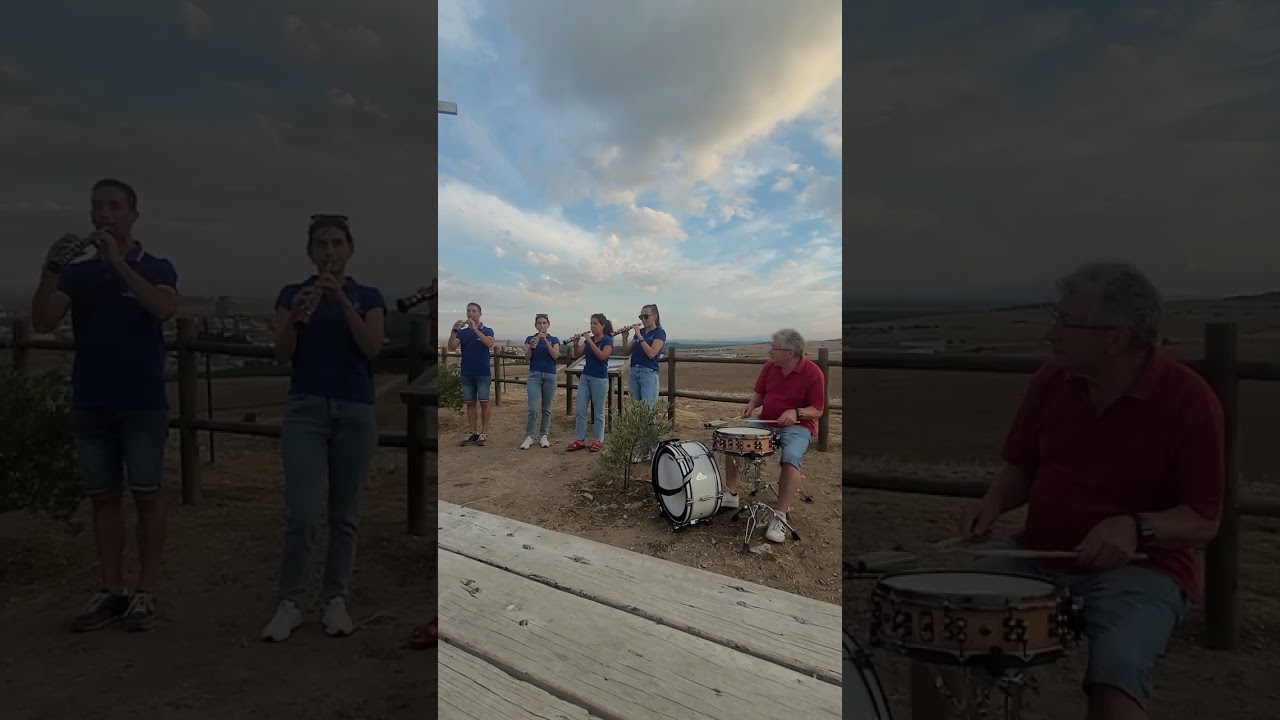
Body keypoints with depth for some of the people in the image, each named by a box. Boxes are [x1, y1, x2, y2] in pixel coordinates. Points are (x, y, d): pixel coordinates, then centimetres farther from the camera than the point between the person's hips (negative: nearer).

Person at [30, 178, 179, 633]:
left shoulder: (156, 267, 3)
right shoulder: (77, 274, 10)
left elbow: (164, 309, -18)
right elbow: (43, 323, -4)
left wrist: (117, 261, -22)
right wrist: (51, 268, -17)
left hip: (143, 403, -3)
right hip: (89, 404, 4)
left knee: (146, 495, 0)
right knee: (103, 497, 7)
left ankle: (146, 593, 6)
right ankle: (110, 592, 14)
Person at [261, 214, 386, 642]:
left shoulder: (369, 296, 5)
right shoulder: (291, 293, 5)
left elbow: (372, 348, -14)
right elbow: (282, 354, -8)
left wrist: (342, 300, -22)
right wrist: (296, 315, -26)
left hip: (355, 412, 1)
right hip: (305, 410, 0)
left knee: (345, 513, 8)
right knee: (302, 513, -7)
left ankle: (336, 601, 21)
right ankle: (290, 604, 10)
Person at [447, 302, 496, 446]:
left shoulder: (487, 330, 1)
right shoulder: (462, 332, 7)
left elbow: (490, 344, -20)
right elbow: (451, 348, -6)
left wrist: (475, 328, -24)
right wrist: (454, 331, -21)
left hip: (483, 373, -3)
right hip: (466, 373, 3)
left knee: (484, 402, -1)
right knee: (470, 403, 6)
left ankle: (484, 433, 3)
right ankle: (472, 433, 10)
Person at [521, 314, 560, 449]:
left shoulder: (554, 339, 4)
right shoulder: (530, 339, 4)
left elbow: (555, 356, -13)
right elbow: (527, 358, -7)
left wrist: (546, 341, -22)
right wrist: (531, 346, -25)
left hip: (550, 376, 1)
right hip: (534, 375, -1)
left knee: (546, 408, 6)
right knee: (533, 408, -11)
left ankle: (543, 436, 16)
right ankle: (529, 437, -1)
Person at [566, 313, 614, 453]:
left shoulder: (608, 340, -8)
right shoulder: (588, 340, 10)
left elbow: (602, 356, -23)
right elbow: (577, 355, 5)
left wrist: (590, 341, -23)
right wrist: (576, 343, -12)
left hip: (600, 379, -6)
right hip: (585, 377, 6)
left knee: (599, 411, 3)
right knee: (580, 410, 4)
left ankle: (598, 441, 12)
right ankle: (580, 440, 10)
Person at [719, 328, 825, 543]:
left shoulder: (812, 372, -16)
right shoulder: (770, 366, -1)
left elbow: (818, 410, -13)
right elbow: (759, 393, 12)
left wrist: (796, 412, -31)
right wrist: (752, 405, -9)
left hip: (798, 426, -6)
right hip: (767, 422, 6)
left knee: (791, 458, -35)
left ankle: (781, 516, -27)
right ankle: (731, 495, 6)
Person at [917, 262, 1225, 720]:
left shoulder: (1188, 399, -13)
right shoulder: (1052, 379, 0)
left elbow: (1204, 522, -9)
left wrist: (1136, 527, -29)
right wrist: (995, 502, -11)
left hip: (1140, 568, -4)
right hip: (1037, 555, 4)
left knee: (1117, 674, -32)